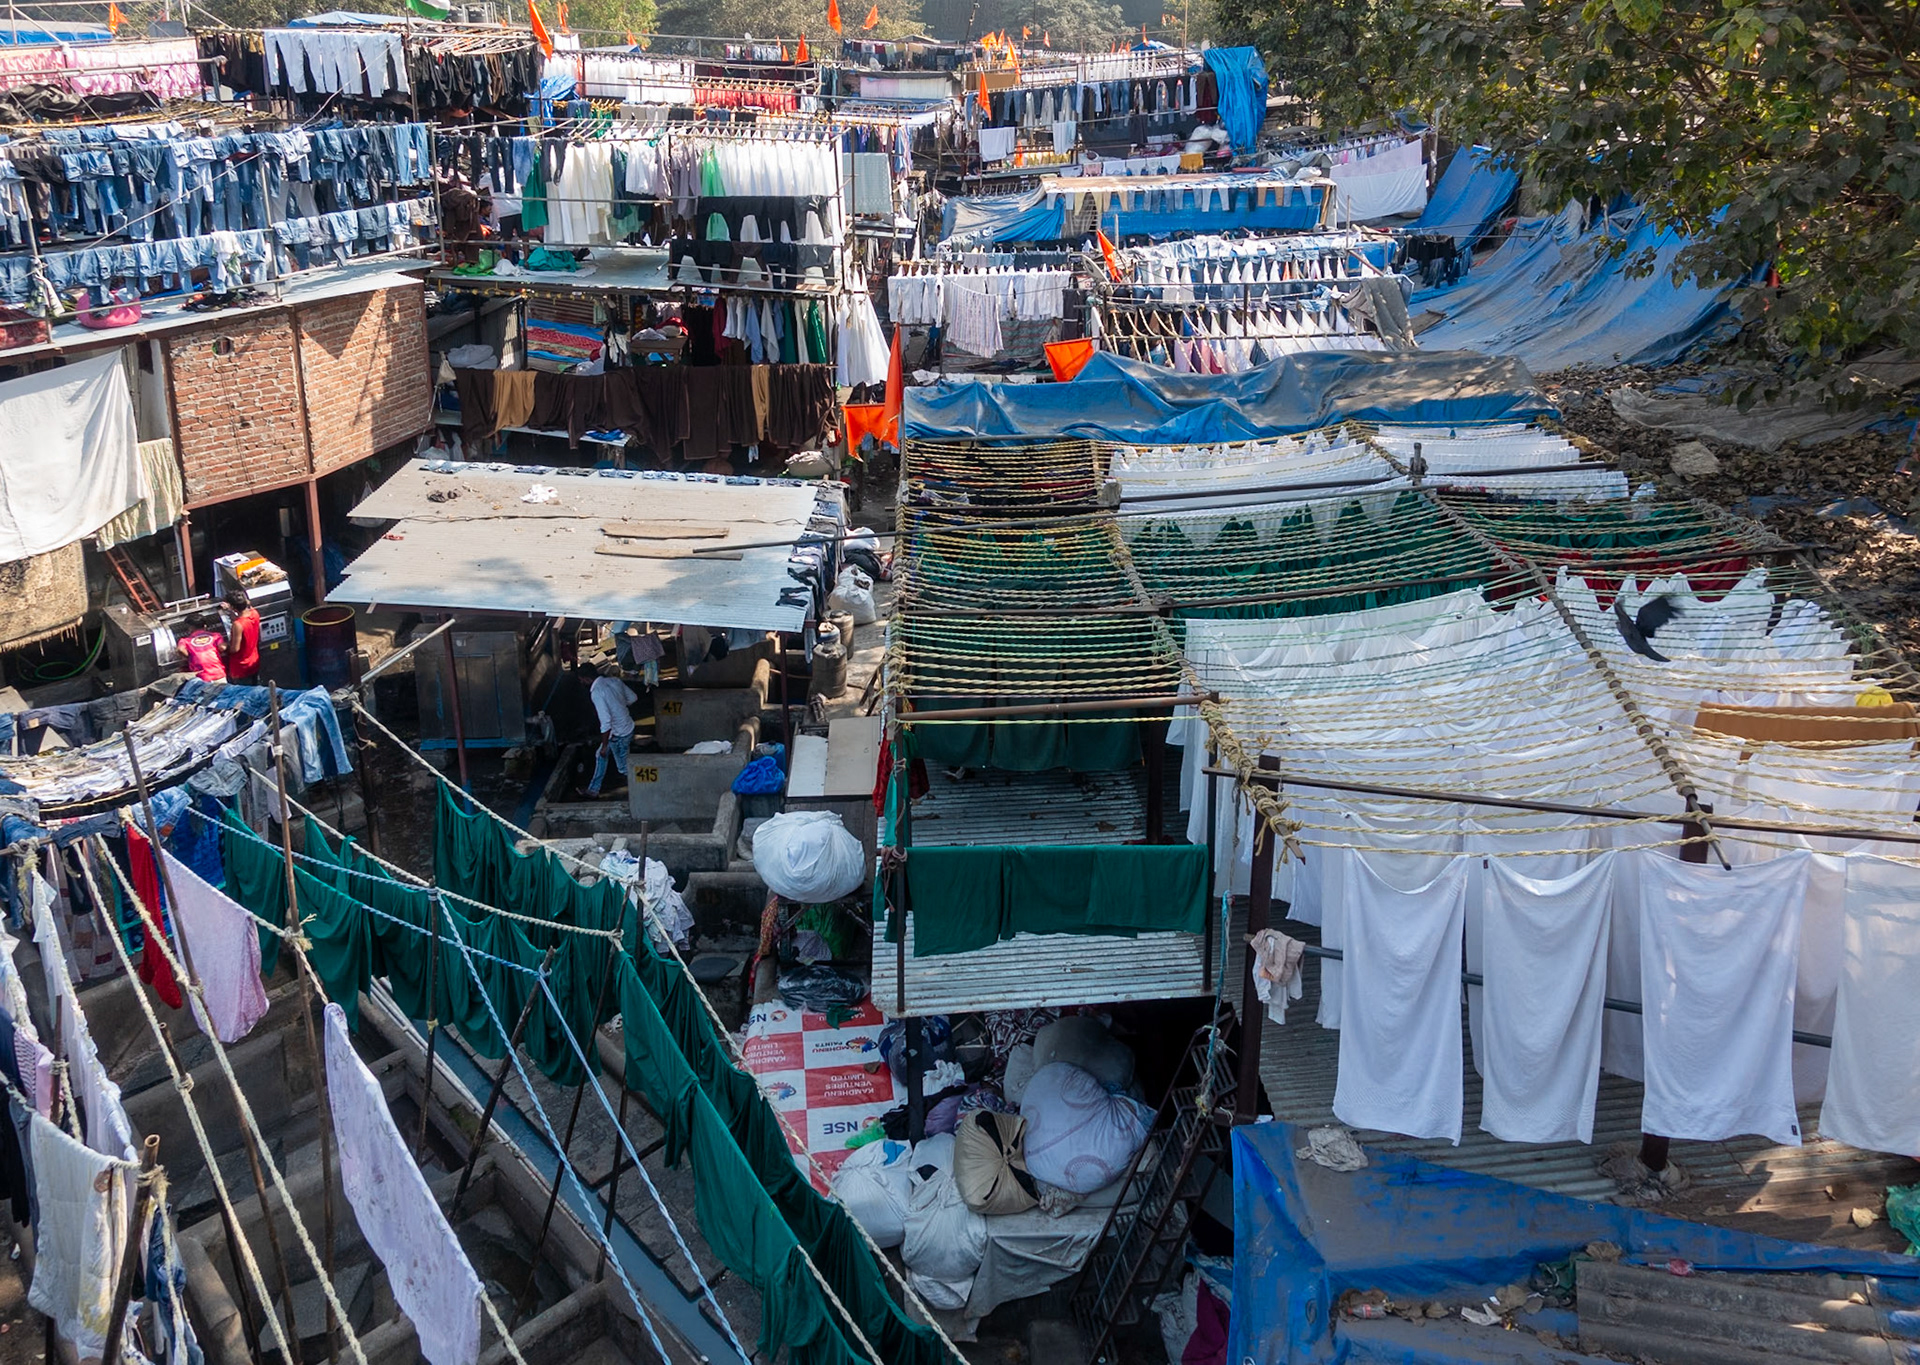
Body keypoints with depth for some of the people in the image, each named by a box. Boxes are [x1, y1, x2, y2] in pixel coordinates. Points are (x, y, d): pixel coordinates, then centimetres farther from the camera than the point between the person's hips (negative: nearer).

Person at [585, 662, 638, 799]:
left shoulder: (596, 692, -27)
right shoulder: (614, 680, -4)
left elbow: (606, 723, -30)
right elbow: (633, 697, 9)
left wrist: (604, 746, -18)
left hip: (618, 735, -8)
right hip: (628, 726, 8)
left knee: (624, 767, 14)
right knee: (601, 756, 27)